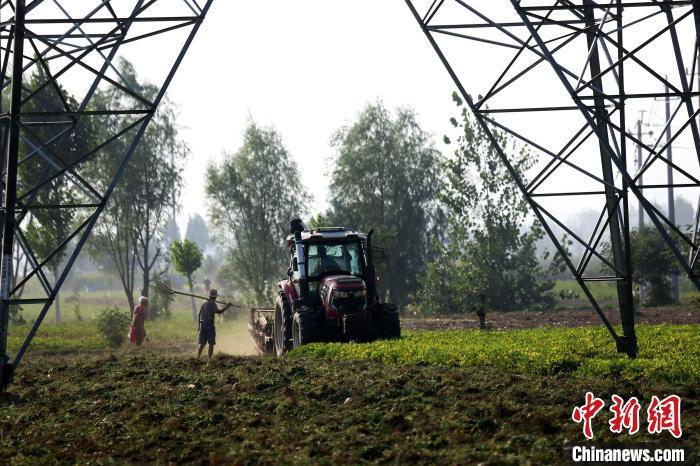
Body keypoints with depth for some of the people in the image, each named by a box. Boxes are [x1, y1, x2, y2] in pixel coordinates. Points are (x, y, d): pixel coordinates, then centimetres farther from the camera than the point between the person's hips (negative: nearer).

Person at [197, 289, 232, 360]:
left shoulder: (204, 303, 14)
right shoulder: (212, 303, -8)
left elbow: (199, 314, 16)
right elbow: (218, 311, -21)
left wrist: (199, 325, 21)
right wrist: (227, 306, -12)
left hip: (202, 324, 7)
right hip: (210, 325, -7)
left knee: (202, 343, 10)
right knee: (211, 343, 0)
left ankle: (198, 357, 2)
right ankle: (210, 359, -3)